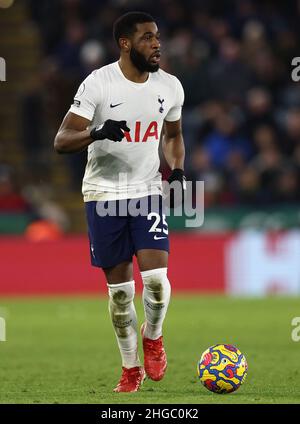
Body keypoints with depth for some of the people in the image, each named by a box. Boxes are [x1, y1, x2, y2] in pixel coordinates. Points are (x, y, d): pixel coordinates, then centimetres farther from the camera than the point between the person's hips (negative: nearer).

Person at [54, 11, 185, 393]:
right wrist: (97, 133, -34)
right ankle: (131, 368, 20)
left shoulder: (170, 87, 2)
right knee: (118, 285, 4)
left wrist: (177, 169, 1)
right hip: (104, 193, -2)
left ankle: (152, 336, 16)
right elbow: (61, 141, -15)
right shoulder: (98, 83, -12)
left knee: (156, 279, -16)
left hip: (148, 191, 2)